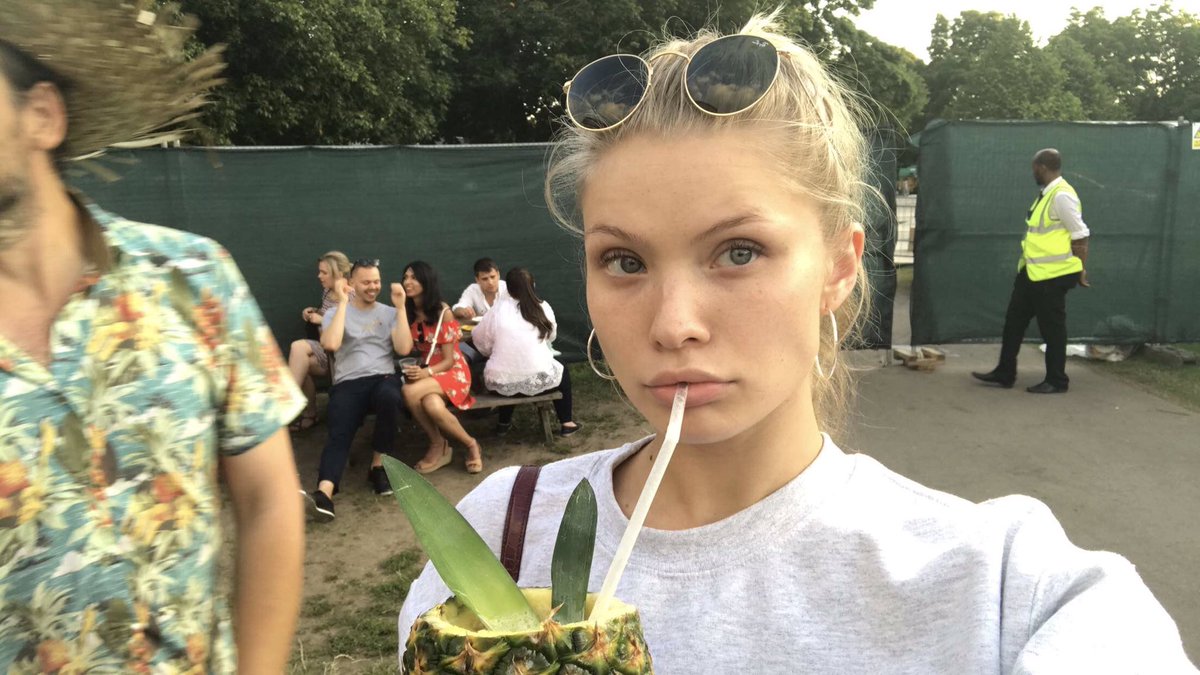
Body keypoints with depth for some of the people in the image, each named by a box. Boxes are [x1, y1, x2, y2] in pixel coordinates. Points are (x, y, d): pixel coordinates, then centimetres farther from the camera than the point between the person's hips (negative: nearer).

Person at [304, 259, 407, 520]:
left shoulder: (389, 313, 17)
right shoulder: (335, 313, 13)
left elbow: (403, 348, 1)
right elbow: (330, 344, -9)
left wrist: (401, 307, -1)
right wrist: (342, 303, -6)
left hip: (383, 378, 1)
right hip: (348, 383, 0)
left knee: (389, 398, -37)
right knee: (339, 434, -29)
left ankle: (378, 466, -18)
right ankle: (324, 494, -50)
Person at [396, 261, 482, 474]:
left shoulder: (443, 312, -12)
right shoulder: (408, 312, 4)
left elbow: (448, 360, -11)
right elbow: (404, 349, -10)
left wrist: (426, 372, -31)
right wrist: (400, 308, -12)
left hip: (452, 371, -4)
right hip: (424, 371, 4)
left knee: (410, 392, -33)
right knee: (432, 406, -33)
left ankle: (438, 445, -10)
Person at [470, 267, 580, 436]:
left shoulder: (499, 308, 1)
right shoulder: (543, 307, 1)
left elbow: (479, 338, 9)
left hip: (501, 383, 1)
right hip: (537, 380, -1)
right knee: (563, 371, 31)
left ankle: (504, 423, 43)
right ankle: (566, 423, 30)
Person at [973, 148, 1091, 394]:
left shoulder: (1062, 195, -18)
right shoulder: (1046, 193, 11)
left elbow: (1080, 236, -18)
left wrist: (1081, 271, -14)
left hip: (1052, 275, -10)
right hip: (1032, 272, 10)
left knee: (1052, 328, 2)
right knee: (1014, 320, 14)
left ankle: (1056, 381, 15)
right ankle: (1005, 373, 23)